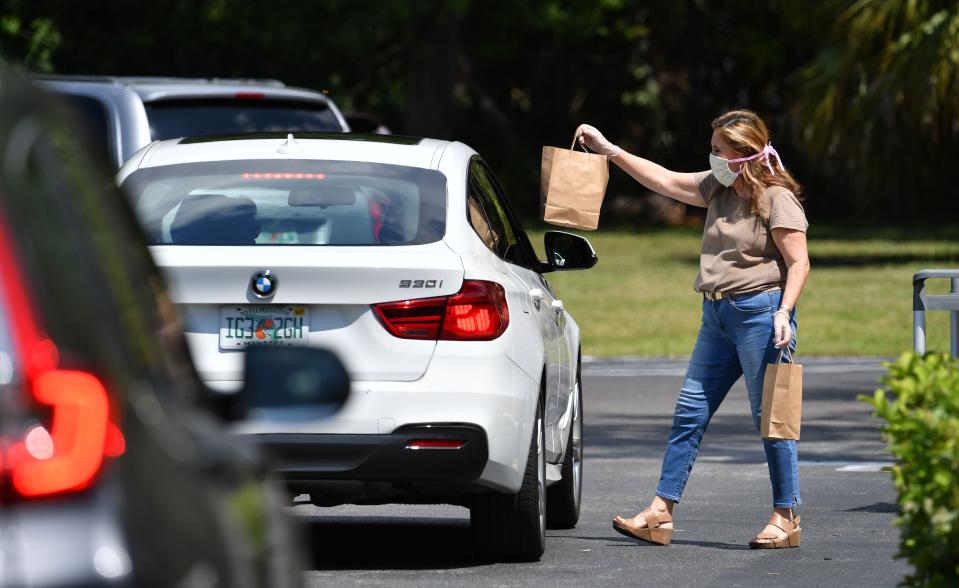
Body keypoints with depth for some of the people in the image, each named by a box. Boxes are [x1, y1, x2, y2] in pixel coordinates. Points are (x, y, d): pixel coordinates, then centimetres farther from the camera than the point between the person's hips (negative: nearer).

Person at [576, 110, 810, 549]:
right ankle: (660, 514, 5)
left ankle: (786, 518, 4)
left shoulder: (777, 198, -9)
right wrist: (609, 150, 17)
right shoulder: (717, 188, 14)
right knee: (690, 412, 5)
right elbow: (665, 181, 19)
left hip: (760, 311, -8)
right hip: (717, 314, 8)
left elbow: (798, 262, -12)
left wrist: (784, 313, -22)